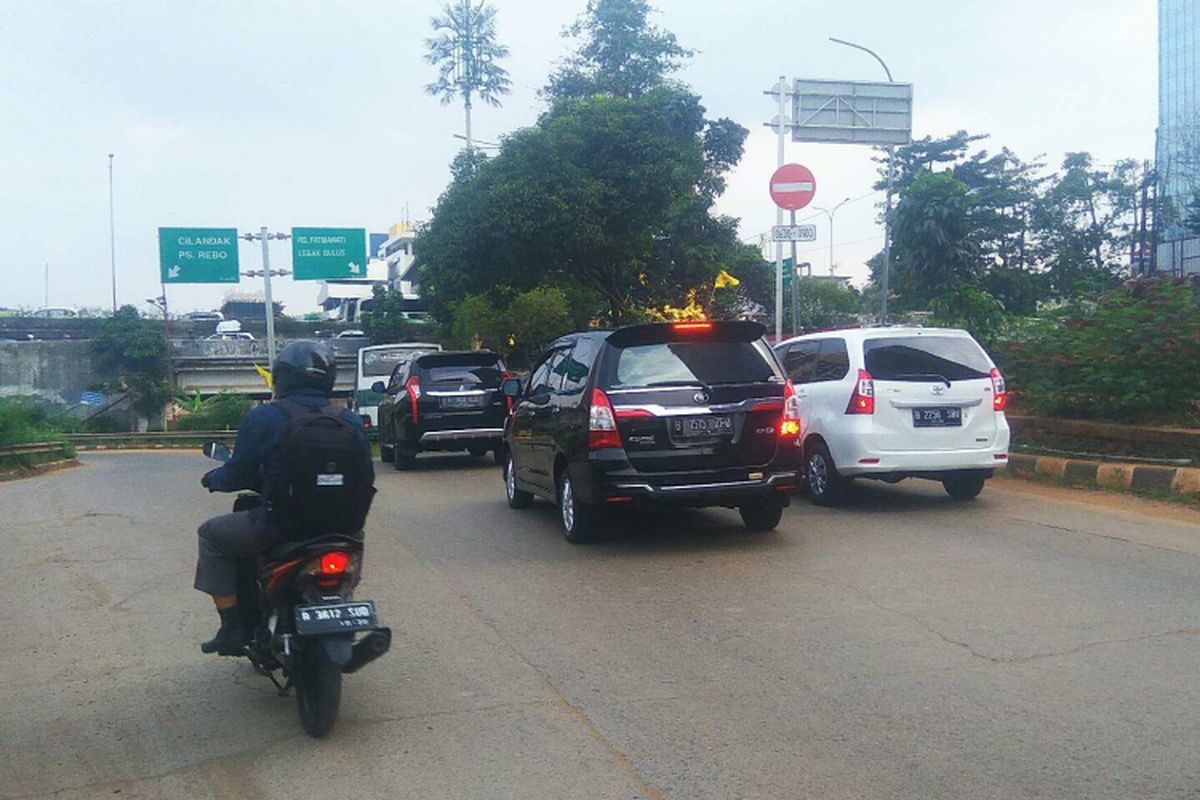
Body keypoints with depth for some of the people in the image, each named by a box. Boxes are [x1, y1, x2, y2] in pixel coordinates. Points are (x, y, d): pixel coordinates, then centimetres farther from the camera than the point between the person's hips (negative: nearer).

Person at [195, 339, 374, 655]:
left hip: (279, 525, -4)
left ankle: (232, 629, 14)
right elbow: (365, 478, 10)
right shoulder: (351, 421, 4)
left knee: (212, 534, 19)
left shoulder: (263, 418, -7)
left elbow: (239, 475, -3)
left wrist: (213, 478, 20)